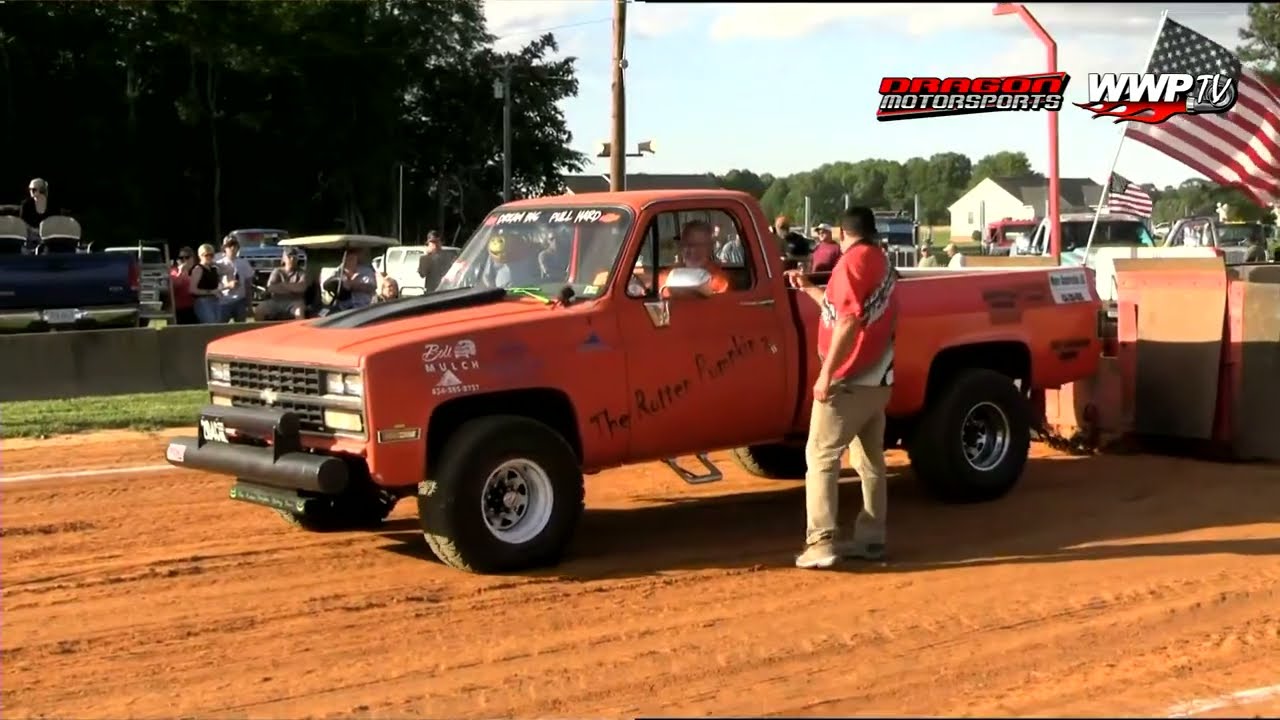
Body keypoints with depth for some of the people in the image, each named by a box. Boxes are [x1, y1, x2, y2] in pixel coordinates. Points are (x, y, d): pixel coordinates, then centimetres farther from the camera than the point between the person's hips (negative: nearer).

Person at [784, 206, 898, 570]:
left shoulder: (852, 261, -12)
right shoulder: (883, 265, 16)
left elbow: (847, 322, -22)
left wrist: (826, 374, -22)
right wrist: (808, 288, 33)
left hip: (849, 379, -9)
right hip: (878, 379, 9)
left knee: (820, 458, -6)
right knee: (871, 460, 13)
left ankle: (821, 543, -11)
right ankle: (871, 538, 16)